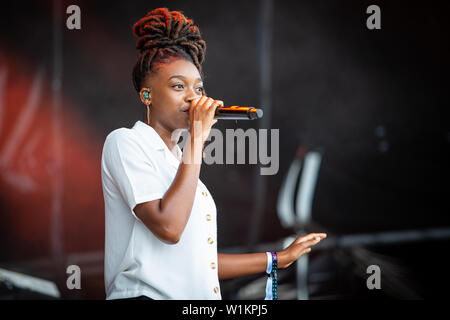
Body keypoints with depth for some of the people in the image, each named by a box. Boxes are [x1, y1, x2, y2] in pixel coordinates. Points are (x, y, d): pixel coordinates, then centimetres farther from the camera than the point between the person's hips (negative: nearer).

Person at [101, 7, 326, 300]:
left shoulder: (176, 158, 20)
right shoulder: (124, 142, -1)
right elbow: (168, 227, -18)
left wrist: (279, 259, 26)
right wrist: (197, 139, -11)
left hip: (197, 298, 7)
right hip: (145, 295, -6)